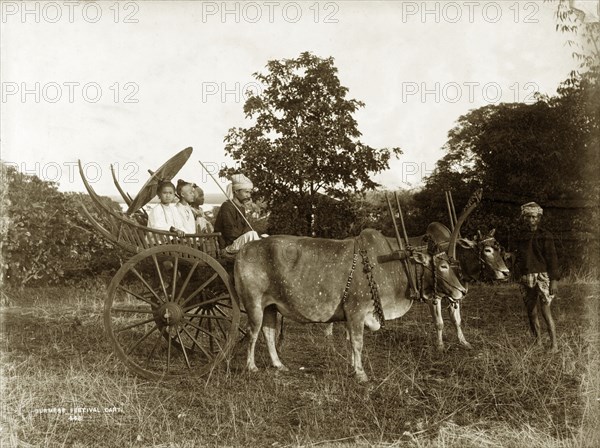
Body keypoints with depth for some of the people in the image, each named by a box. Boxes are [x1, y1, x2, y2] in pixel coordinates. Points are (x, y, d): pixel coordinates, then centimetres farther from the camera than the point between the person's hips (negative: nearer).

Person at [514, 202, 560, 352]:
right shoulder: (521, 237, 13)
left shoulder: (545, 236, -2)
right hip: (526, 278, 5)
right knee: (531, 312, 8)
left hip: (542, 276, -5)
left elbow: (552, 258, -6)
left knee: (545, 310, -12)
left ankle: (554, 344, -5)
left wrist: (554, 279, -12)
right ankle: (537, 342, 21)